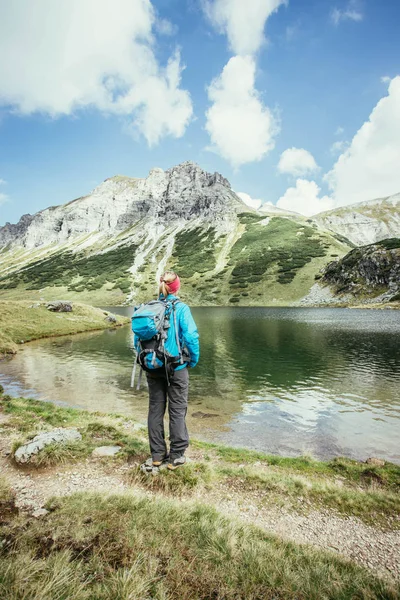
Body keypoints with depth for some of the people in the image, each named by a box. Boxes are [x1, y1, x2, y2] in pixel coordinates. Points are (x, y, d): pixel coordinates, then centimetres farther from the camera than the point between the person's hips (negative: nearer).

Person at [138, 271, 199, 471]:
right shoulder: (181, 308, -13)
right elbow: (191, 336, -17)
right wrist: (194, 361, -2)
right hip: (176, 368, -4)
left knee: (155, 410, 16)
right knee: (177, 411, 10)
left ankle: (157, 455, 27)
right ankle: (176, 456, 20)